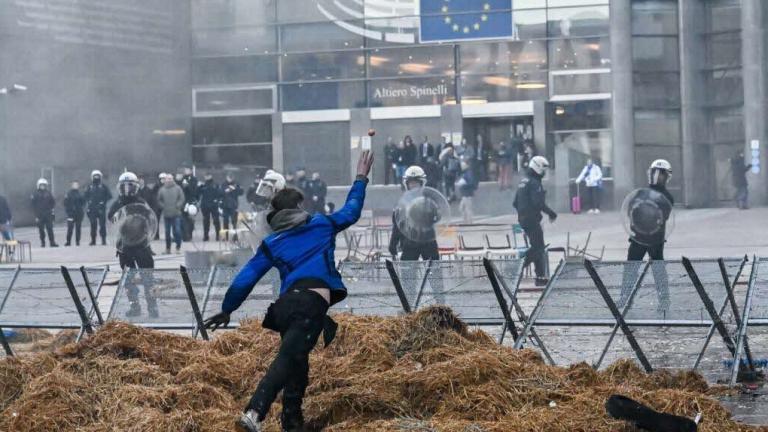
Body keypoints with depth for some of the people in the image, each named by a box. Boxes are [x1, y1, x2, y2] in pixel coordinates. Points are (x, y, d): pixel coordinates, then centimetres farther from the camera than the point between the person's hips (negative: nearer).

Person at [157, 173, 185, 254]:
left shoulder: (178, 188, 1)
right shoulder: (162, 190, 5)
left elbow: (182, 199, 0)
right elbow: (159, 201, 11)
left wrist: (177, 206, -11)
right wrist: (163, 206, -2)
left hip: (176, 214, -2)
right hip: (166, 214, 2)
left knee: (177, 230, -9)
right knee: (167, 232, 7)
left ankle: (178, 246, 2)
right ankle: (167, 248, 15)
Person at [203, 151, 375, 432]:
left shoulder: (271, 243, 23)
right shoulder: (322, 225, 21)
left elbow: (246, 278, 19)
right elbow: (351, 211, 36)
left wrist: (226, 310, 27)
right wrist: (361, 179, 51)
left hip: (287, 303, 4)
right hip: (312, 303, -4)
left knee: (296, 364, 22)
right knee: (288, 360, -20)